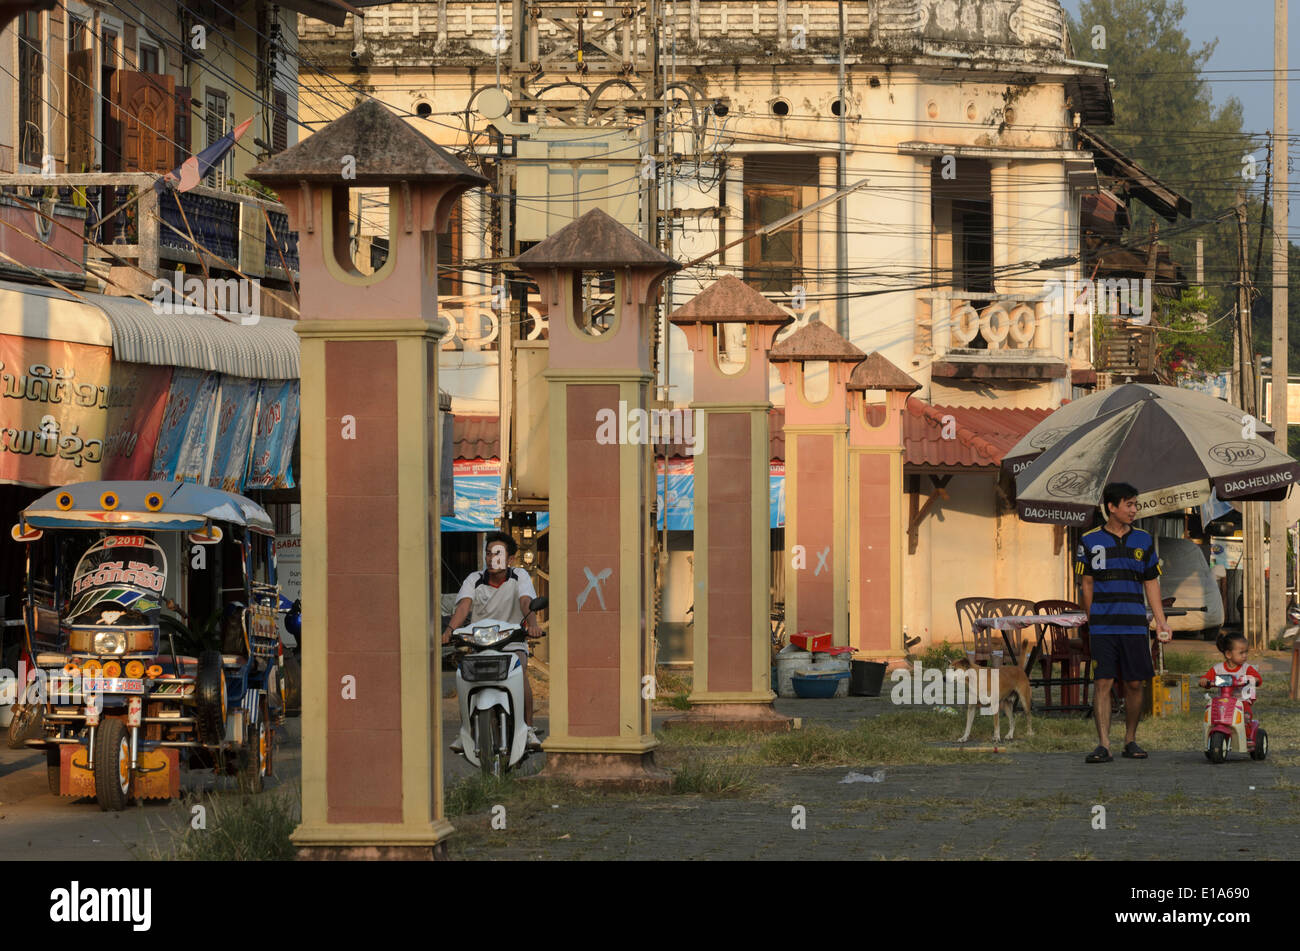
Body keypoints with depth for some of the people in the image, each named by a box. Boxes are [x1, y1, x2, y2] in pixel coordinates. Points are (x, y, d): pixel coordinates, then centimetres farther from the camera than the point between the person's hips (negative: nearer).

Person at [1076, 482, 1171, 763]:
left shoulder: (1144, 540, 10)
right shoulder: (1091, 541, 4)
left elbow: (1151, 584, 13)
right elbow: (1086, 585, 8)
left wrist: (1161, 621, 7)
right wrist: (1092, 622, 7)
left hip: (1134, 624, 2)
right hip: (1102, 625, -2)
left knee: (1134, 684, 3)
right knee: (1103, 682, -7)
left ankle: (1130, 740, 17)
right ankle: (1103, 744, -8)